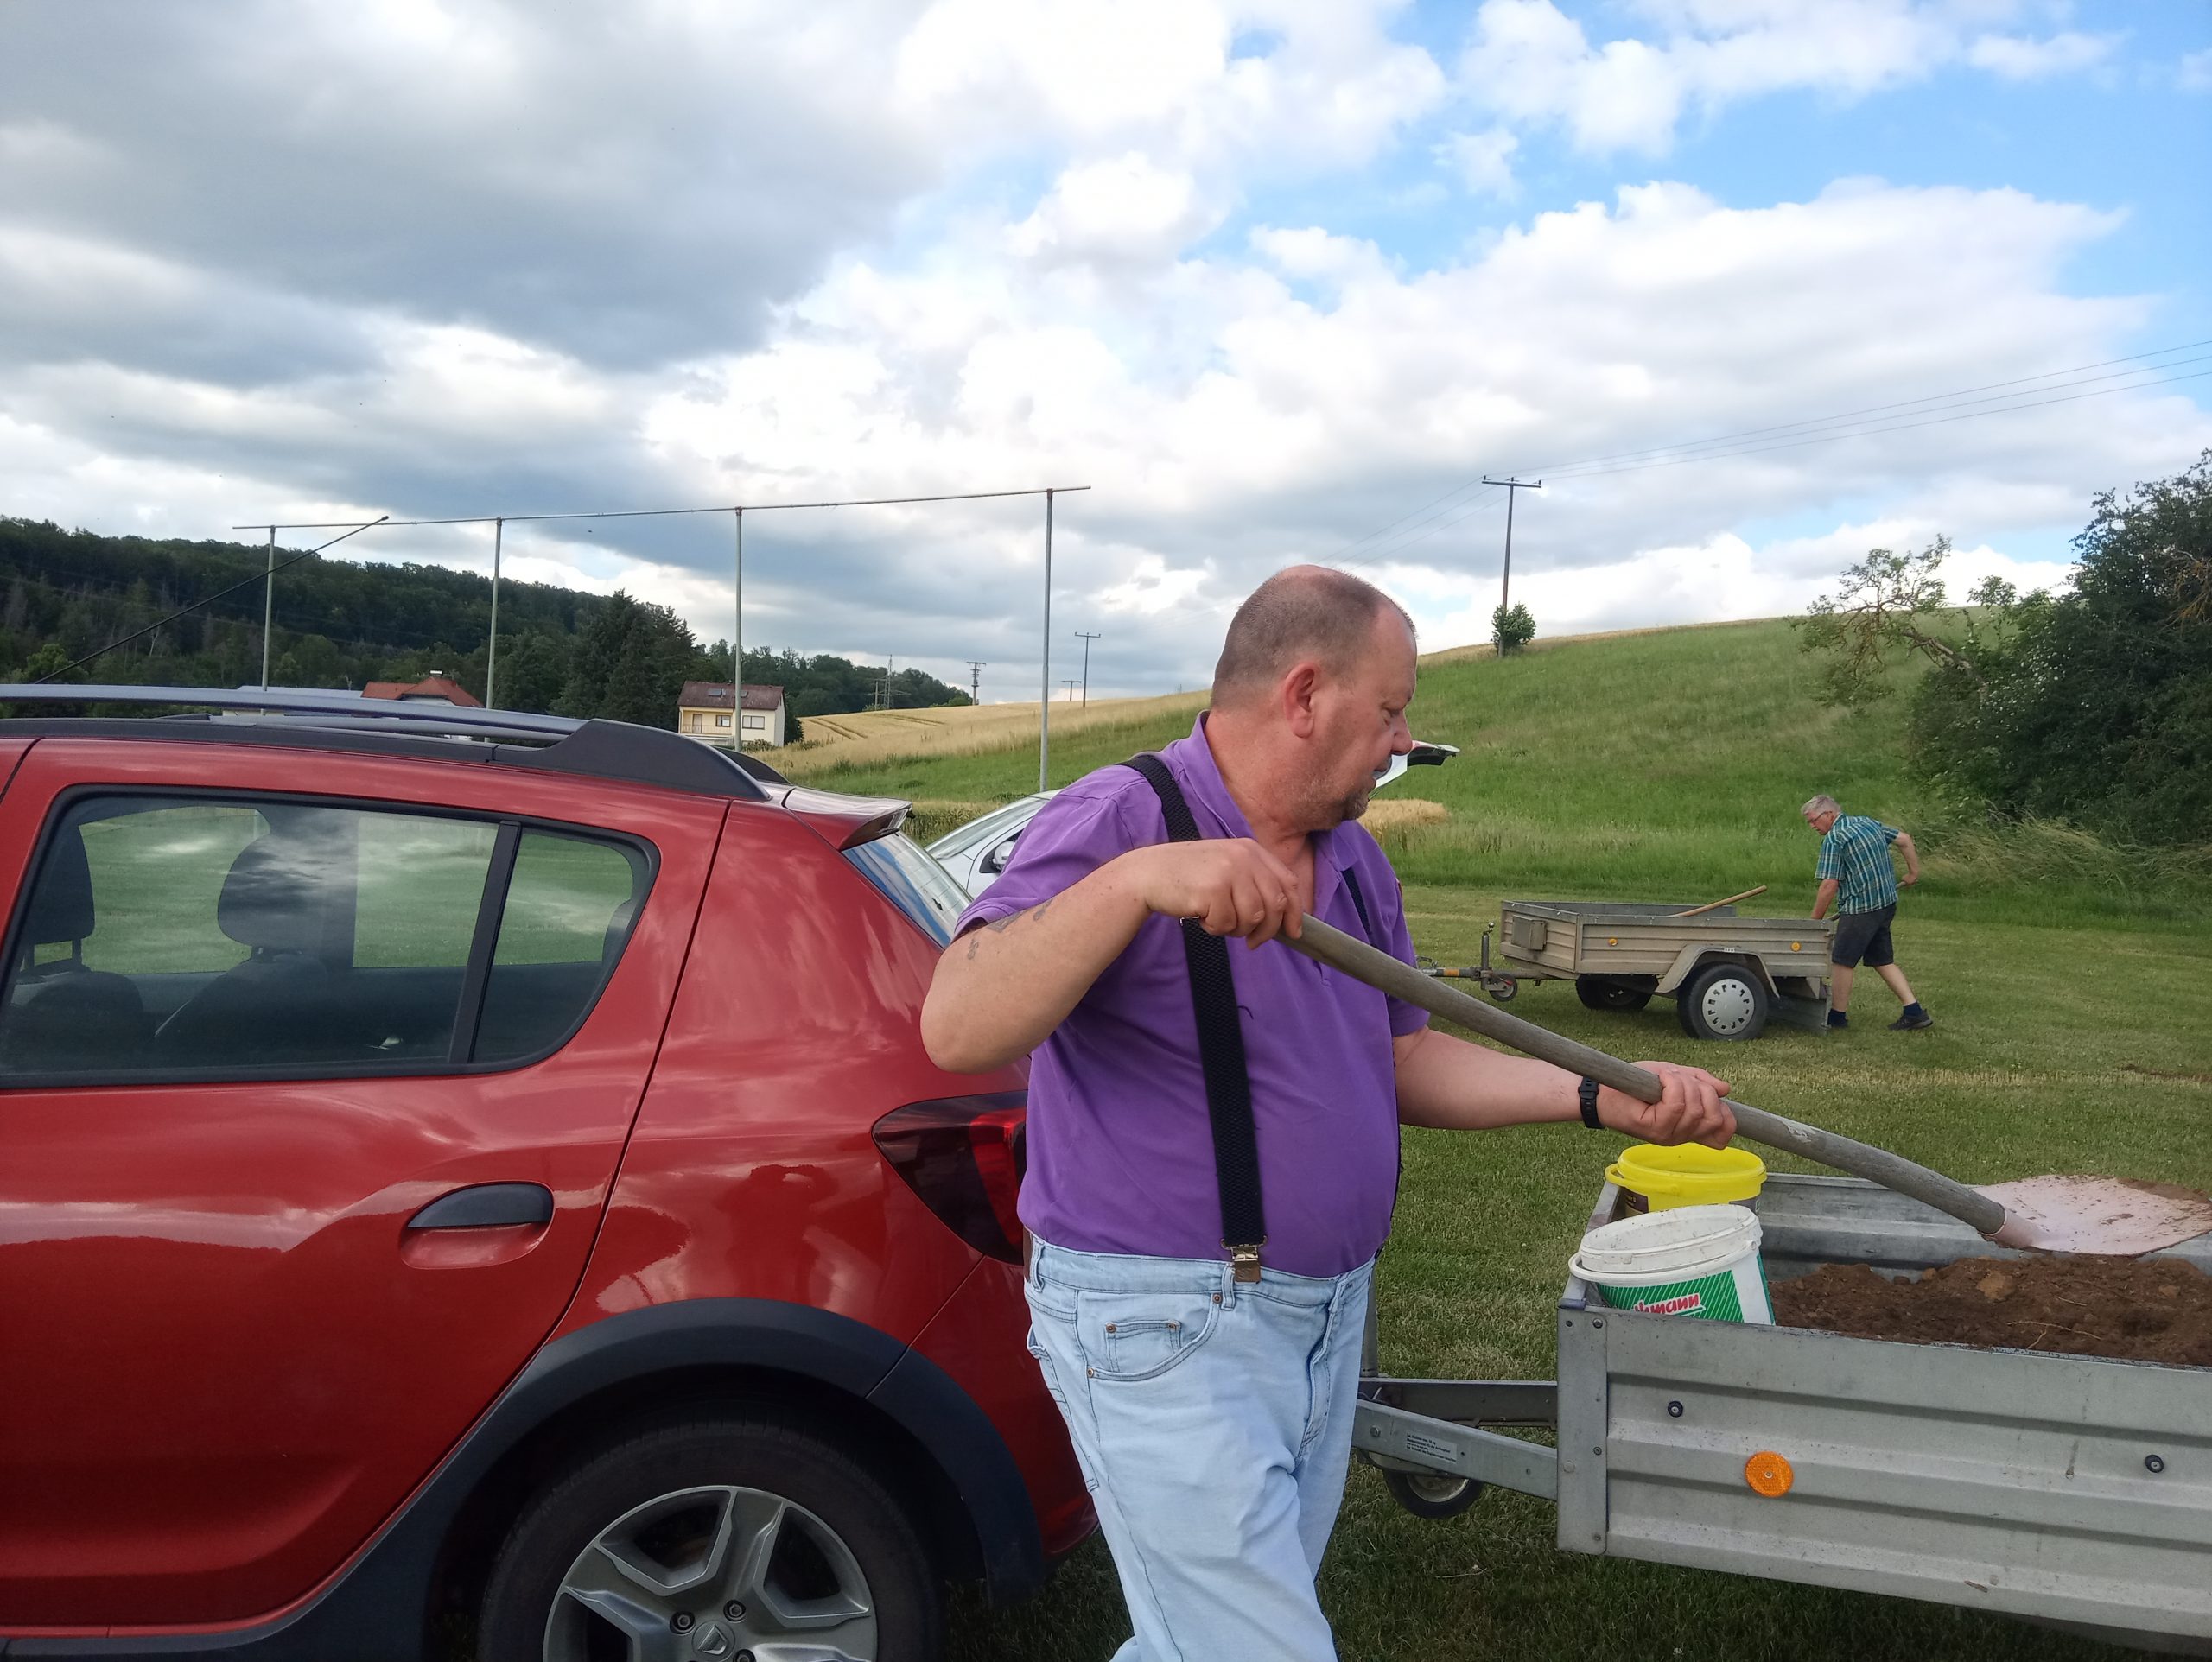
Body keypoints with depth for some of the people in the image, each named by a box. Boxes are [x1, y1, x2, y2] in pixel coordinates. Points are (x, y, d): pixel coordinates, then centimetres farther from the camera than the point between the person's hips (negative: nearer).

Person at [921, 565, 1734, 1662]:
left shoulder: (1355, 861, 9)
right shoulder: (1119, 820, -17)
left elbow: (1400, 1063, 15)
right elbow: (956, 1033, -28)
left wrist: (1602, 1098, 6)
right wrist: (1134, 880, -40)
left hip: (1326, 1316, 8)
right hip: (1160, 1326, -8)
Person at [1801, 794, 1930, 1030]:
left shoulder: (1833, 839, -14)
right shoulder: (1867, 822, 11)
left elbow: (1829, 886, -16)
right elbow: (1904, 839, 16)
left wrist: (1814, 921, -9)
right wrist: (1914, 871, 22)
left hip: (1860, 908, -9)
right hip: (1887, 903, 9)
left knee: (1842, 961, 1)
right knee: (1882, 960, 15)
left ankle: (1837, 1016, 9)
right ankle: (1914, 1011, 12)